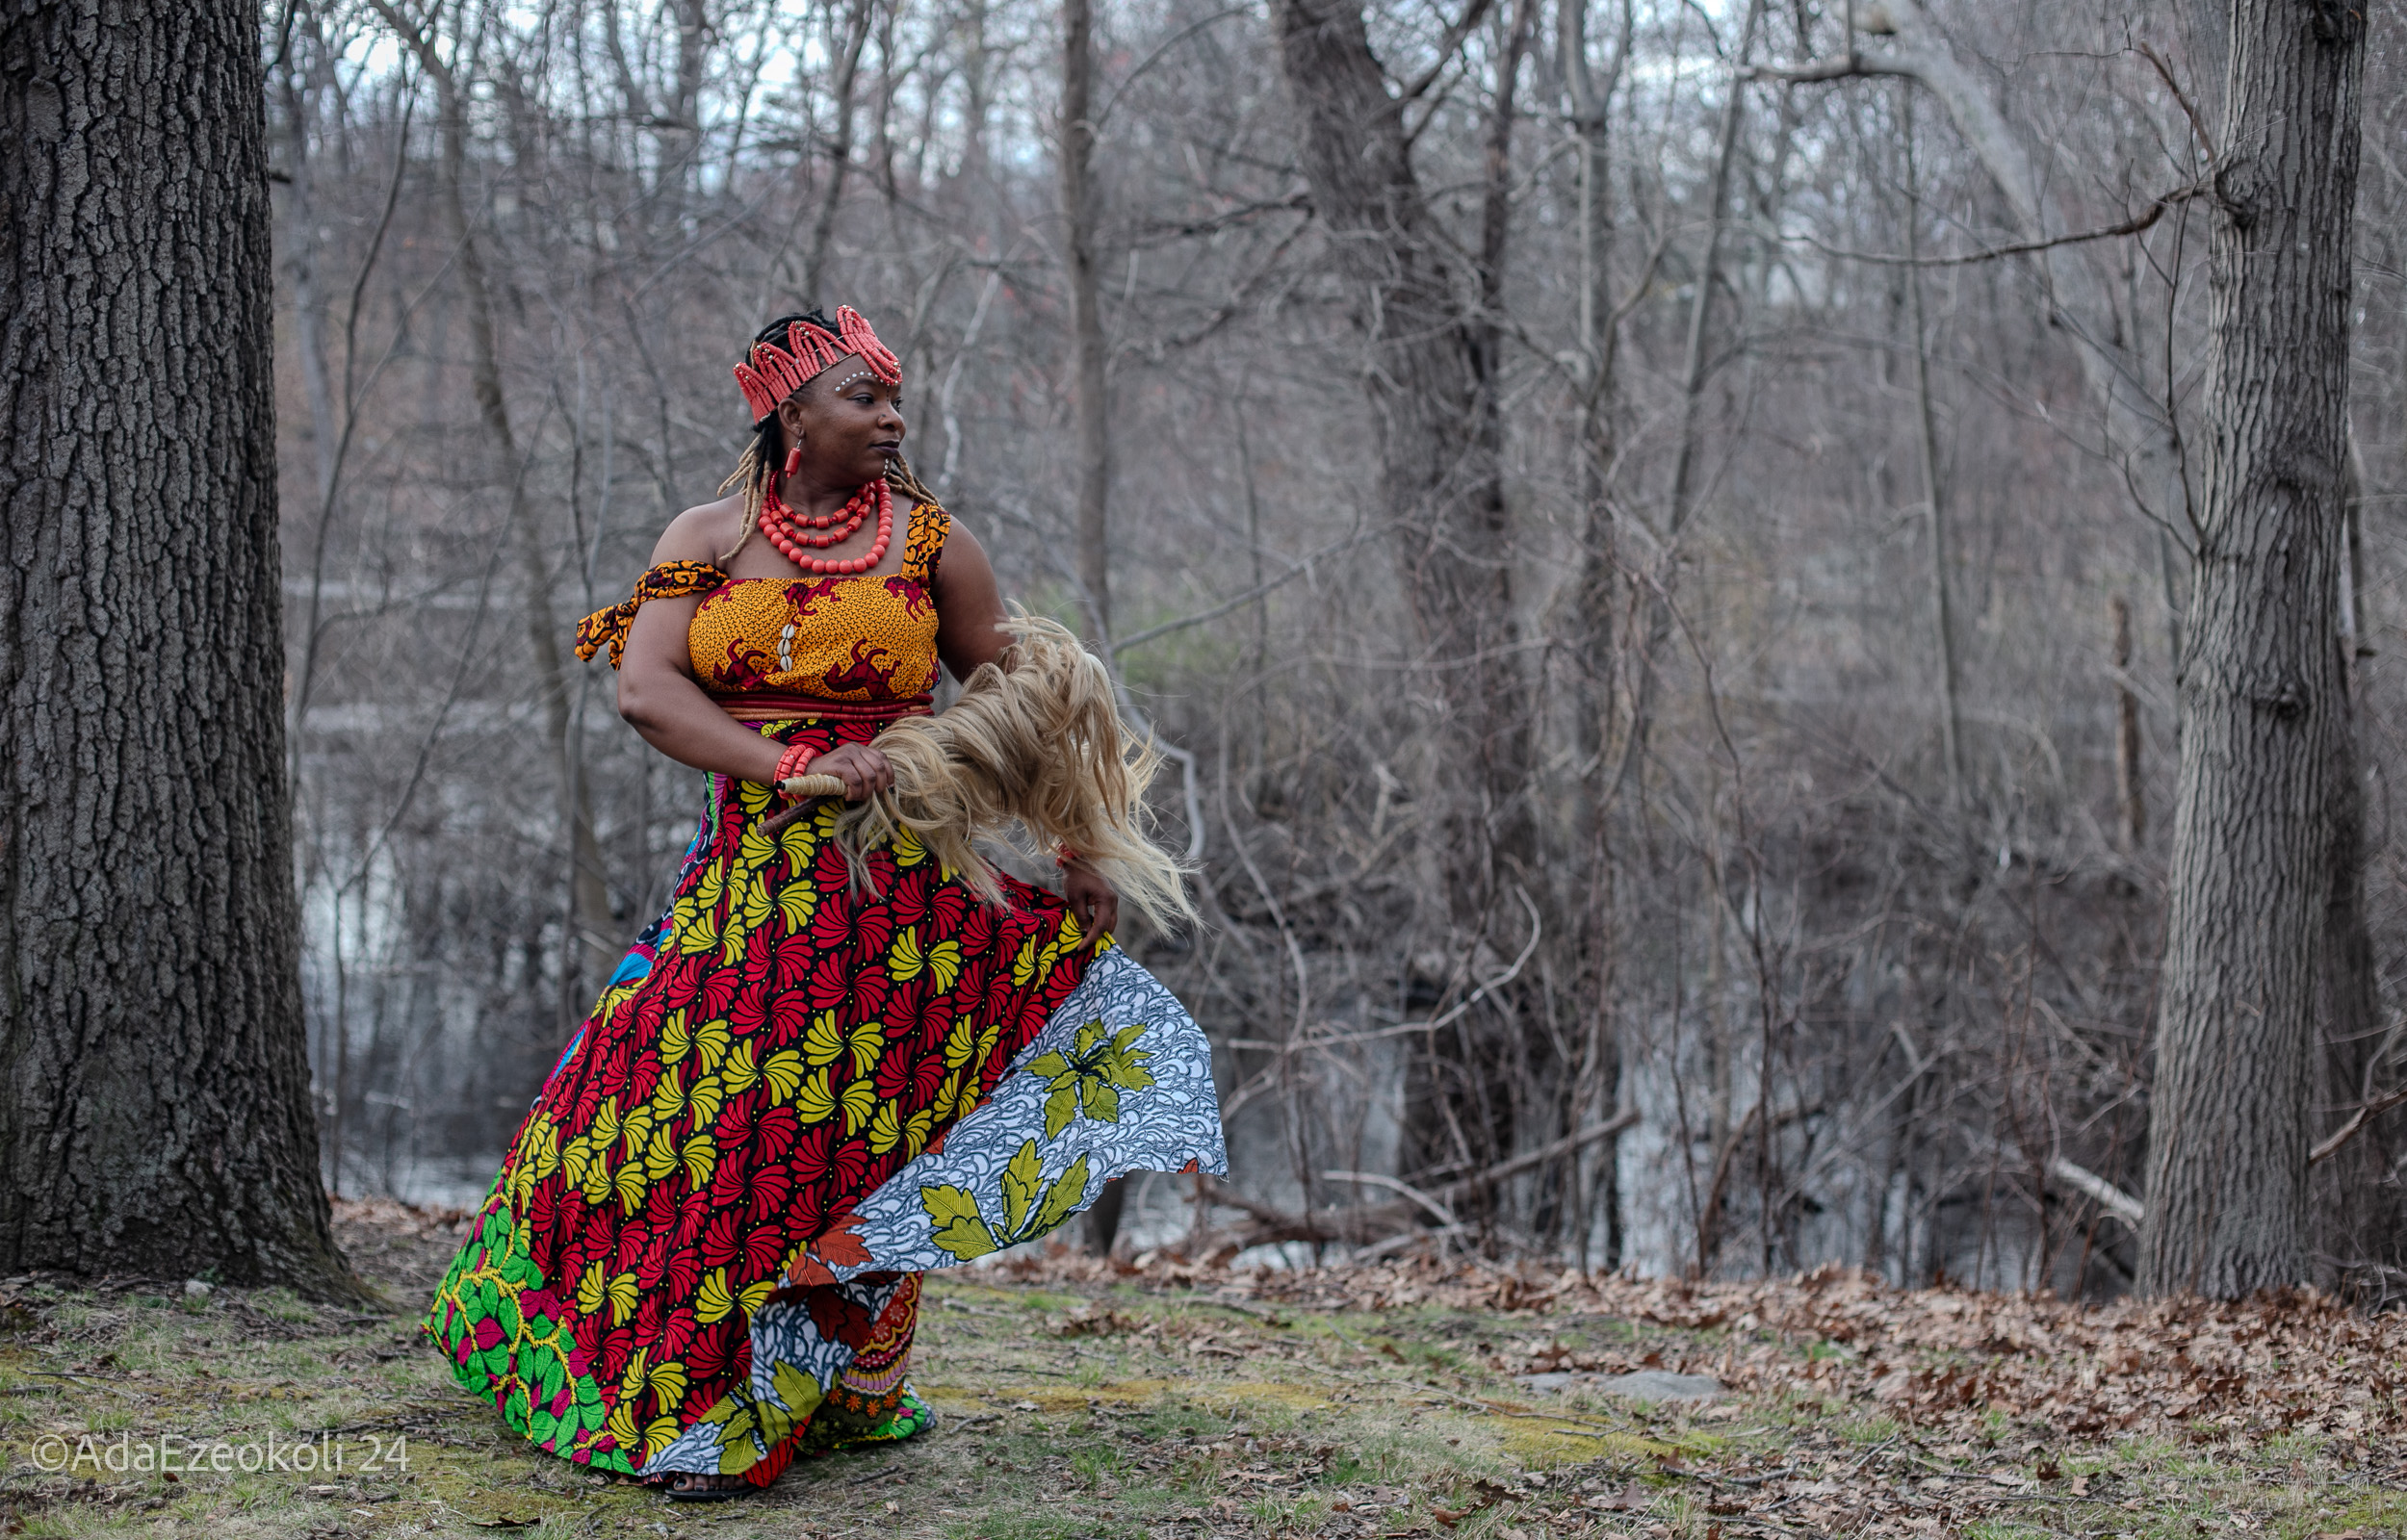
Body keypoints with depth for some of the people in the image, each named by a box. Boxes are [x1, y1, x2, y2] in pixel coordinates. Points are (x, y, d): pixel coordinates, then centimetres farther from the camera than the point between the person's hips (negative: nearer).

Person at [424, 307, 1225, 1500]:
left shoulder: (928, 541, 4)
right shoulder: (708, 538, 4)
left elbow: (1018, 700, 10)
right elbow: (645, 690, -7)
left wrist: (1085, 845, 6)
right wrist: (793, 766, -18)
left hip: (891, 876, -1)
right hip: (747, 866, 1)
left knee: (847, 1133, -1)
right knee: (691, 1106, -1)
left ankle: (846, 1399, 11)